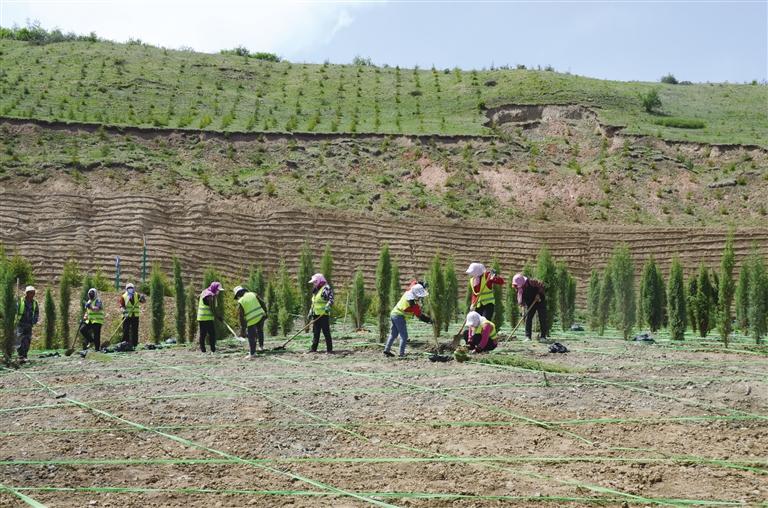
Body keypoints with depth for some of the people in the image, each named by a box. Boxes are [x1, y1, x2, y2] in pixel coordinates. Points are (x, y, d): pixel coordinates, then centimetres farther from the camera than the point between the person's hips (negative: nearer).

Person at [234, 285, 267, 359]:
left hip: (252, 320, -4)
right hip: (261, 316, 4)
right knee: (260, 331, 29)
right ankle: (261, 346, 34)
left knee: (251, 337, 7)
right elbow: (263, 303, 5)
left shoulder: (240, 302, -3)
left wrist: (243, 329, 1)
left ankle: (252, 354, 8)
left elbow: (241, 317, -4)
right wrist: (265, 313, 17)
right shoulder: (253, 294, 6)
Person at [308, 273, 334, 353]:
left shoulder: (326, 288, -8)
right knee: (315, 332, 11)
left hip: (324, 314, -9)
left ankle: (329, 349, -2)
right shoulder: (316, 290, 21)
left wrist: (327, 306, -32)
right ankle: (313, 348, 17)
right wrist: (311, 312, 23)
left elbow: (331, 299, -17)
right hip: (316, 315, 9)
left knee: (326, 332, -6)